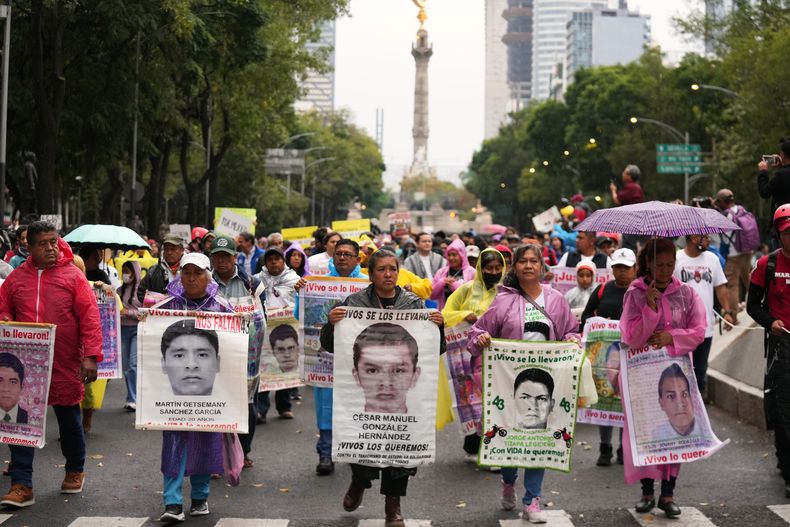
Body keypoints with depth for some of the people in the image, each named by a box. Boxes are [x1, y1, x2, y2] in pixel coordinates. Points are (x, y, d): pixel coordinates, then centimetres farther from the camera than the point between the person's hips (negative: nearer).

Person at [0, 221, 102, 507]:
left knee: (69, 419, 12)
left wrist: (90, 356, -15)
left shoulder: (73, 276, -3)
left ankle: (75, 471, 34)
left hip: (65, 364, -2)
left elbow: (90, 318, -8)